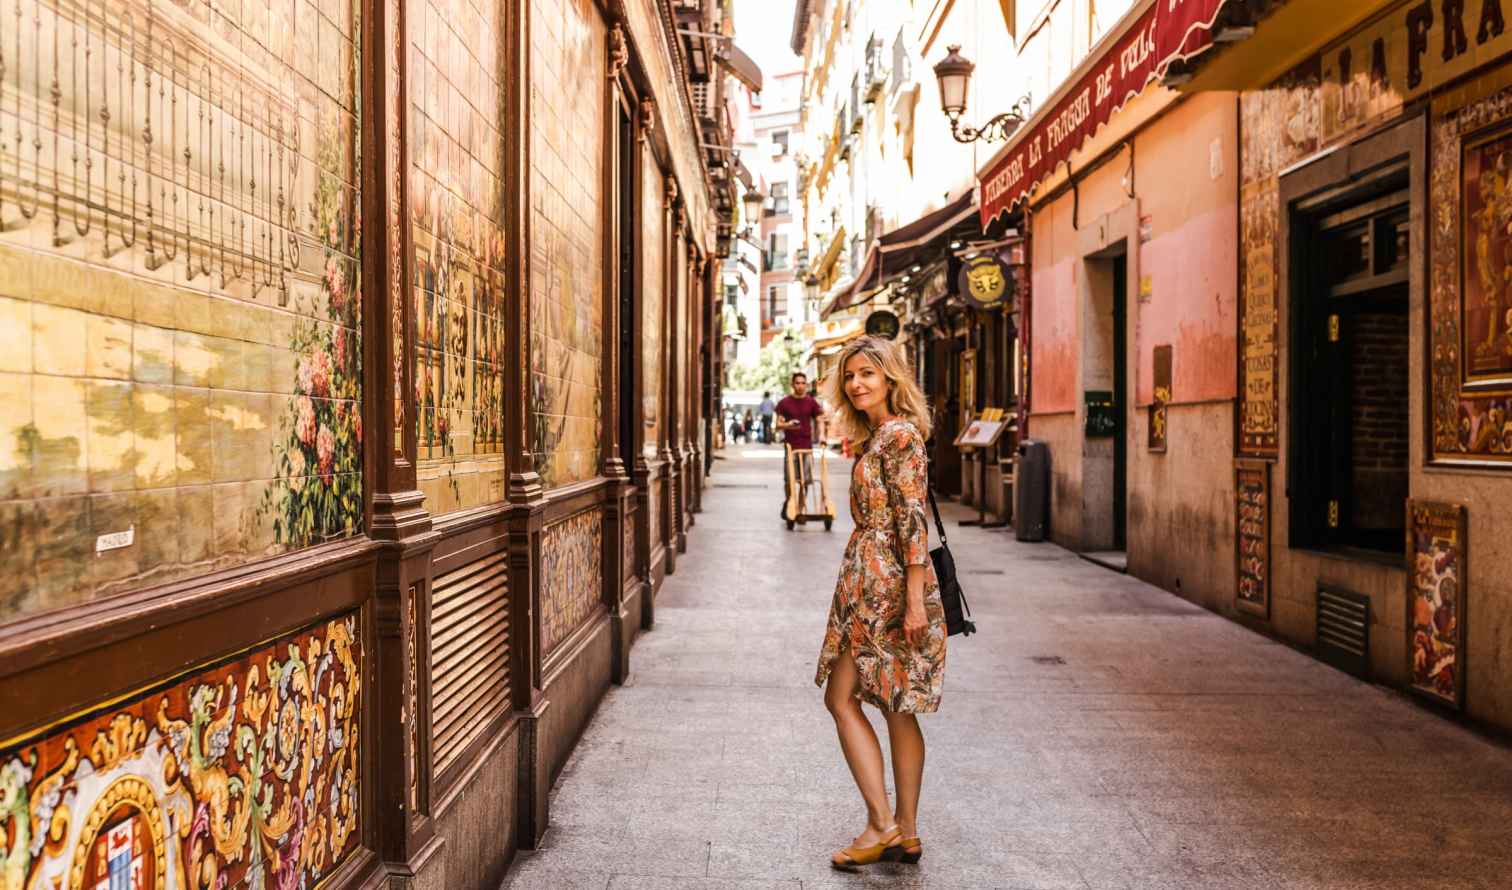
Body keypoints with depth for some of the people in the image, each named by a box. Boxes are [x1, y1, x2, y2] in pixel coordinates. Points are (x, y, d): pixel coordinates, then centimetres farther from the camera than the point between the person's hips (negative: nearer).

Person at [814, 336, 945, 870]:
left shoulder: (897, 434, -13)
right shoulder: (878, 435, 16)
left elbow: (913, 520, -18)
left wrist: (915, 600, -20)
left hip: (883, 581, -10)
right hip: (877, 580, 10)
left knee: (842, 698, -1)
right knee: (897, 707, 12)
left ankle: (883, 825, 7)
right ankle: (906, 832, 22)